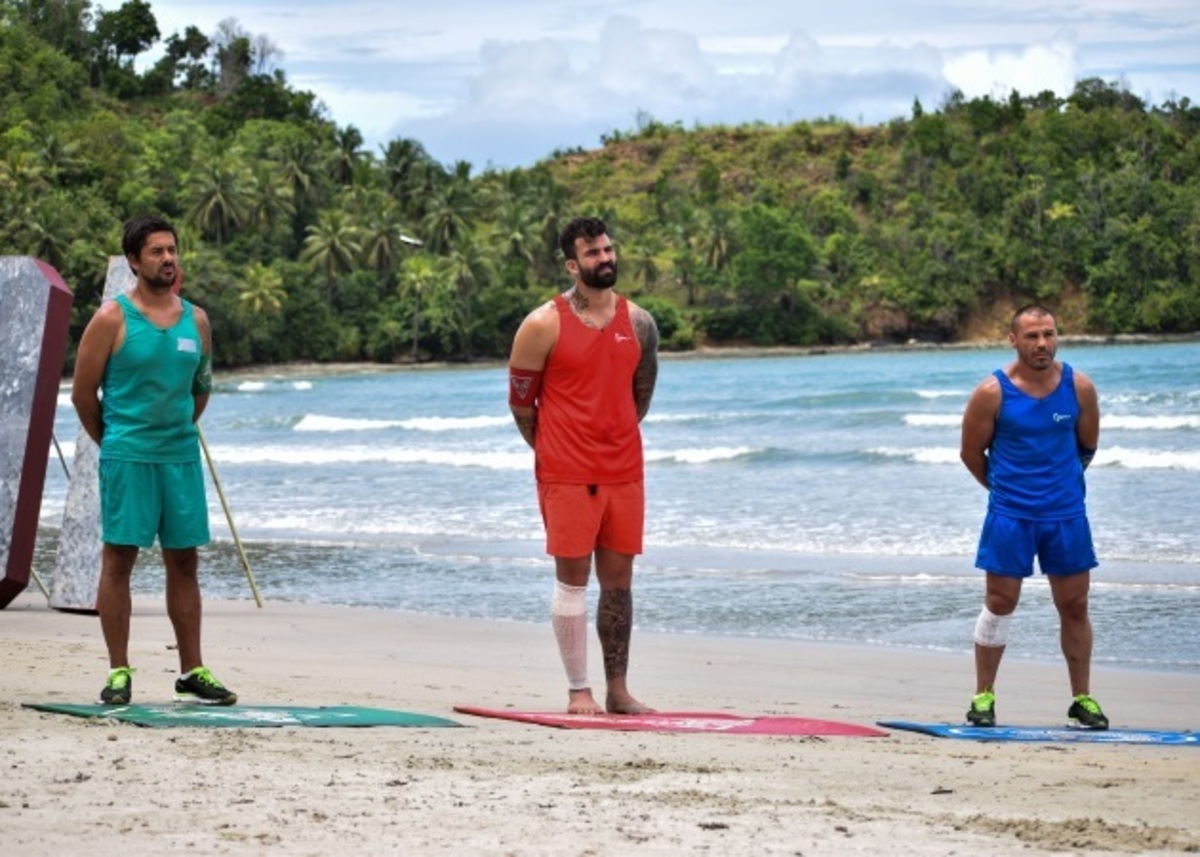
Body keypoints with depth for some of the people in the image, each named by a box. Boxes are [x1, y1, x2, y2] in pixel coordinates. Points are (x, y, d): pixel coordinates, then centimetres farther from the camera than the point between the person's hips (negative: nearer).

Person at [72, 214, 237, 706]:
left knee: (184, 561, 7)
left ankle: (192, 672, 12)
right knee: (118, 558, -2)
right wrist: (115, 444, 7)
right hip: (126, 459, -4)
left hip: (182, 457, 5)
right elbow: (83, 393, -1)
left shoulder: (196, 321, 8)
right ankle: (119, 672, 3)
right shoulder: (113, 319, -6)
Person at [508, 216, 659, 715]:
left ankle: (618, 689, 13)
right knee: (573, 578, -2)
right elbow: (520, 400, 1)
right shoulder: (544, 325, -7)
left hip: (624, 472, 4)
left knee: (619, 579, 7)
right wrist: (552, 452, 9)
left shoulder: (639, 323, 6)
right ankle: (578, 691, 3)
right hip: (566, 476, -4)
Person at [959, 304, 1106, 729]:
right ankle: (983, 696, 11)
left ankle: (1082, 699, 16)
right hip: (1010, 515, -2)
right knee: (1000, 603, 1)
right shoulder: (992, 392, -11)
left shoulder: (1079, 387, -3)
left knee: (1075, 606, 6)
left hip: (1067, 514, 2)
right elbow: (972, 453, 1)